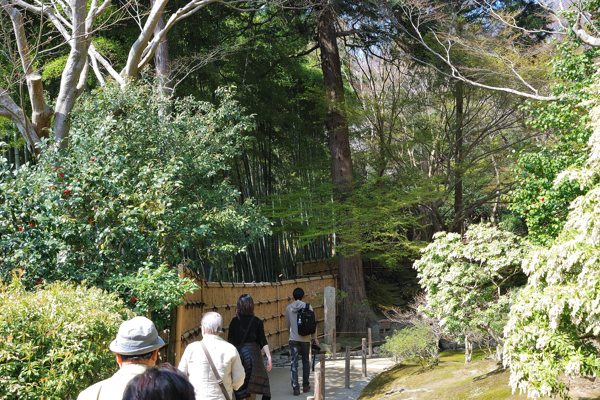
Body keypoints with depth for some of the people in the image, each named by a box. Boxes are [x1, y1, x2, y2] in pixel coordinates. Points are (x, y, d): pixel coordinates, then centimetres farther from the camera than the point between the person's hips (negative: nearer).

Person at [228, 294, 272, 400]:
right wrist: (269, 357, -6)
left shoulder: (234, 322, 4)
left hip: (238, 353, 2)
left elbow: (230, 341, 4)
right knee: (263, 379, 4)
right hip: (253, 352, -2)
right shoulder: (256, 322, 0)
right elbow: (263, 341, -5)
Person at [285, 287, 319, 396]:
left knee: (294, 363, 2)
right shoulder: (308, 307, -5)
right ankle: (306, 385, 23)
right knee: (306, 362, 15)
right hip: (305, 338, 0)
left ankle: (295, 388, -3)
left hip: (293, 339, 0)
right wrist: (314, 337, 10)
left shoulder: (288, 308, 1)